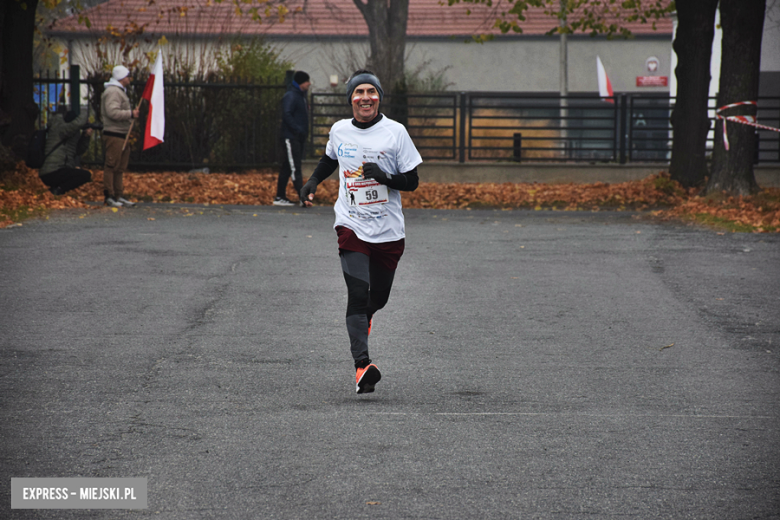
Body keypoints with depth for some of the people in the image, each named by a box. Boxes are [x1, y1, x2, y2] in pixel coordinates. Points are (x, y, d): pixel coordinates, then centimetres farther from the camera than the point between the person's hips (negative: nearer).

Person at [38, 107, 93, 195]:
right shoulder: (60, 129, -8)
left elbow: (79, 150, 19)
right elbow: (77, 123, -26)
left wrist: (86, 136, 4)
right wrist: (85, 114, -5)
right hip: (52, 174, -10)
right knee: (86, 175, -15)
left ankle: (57, 188, 7)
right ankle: (58, 189, -18)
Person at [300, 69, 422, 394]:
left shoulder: (395, 132, -5)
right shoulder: (339, 131, 4)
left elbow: (412, 182, -3)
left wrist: (385, 177, -20)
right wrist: (313, 182, 11)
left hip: (388, 231, 0)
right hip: (351, 226, 0)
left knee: (378, 298, 12)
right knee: (358, 292, -19)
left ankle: (364, 317, 49)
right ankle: (362, 365, -27)